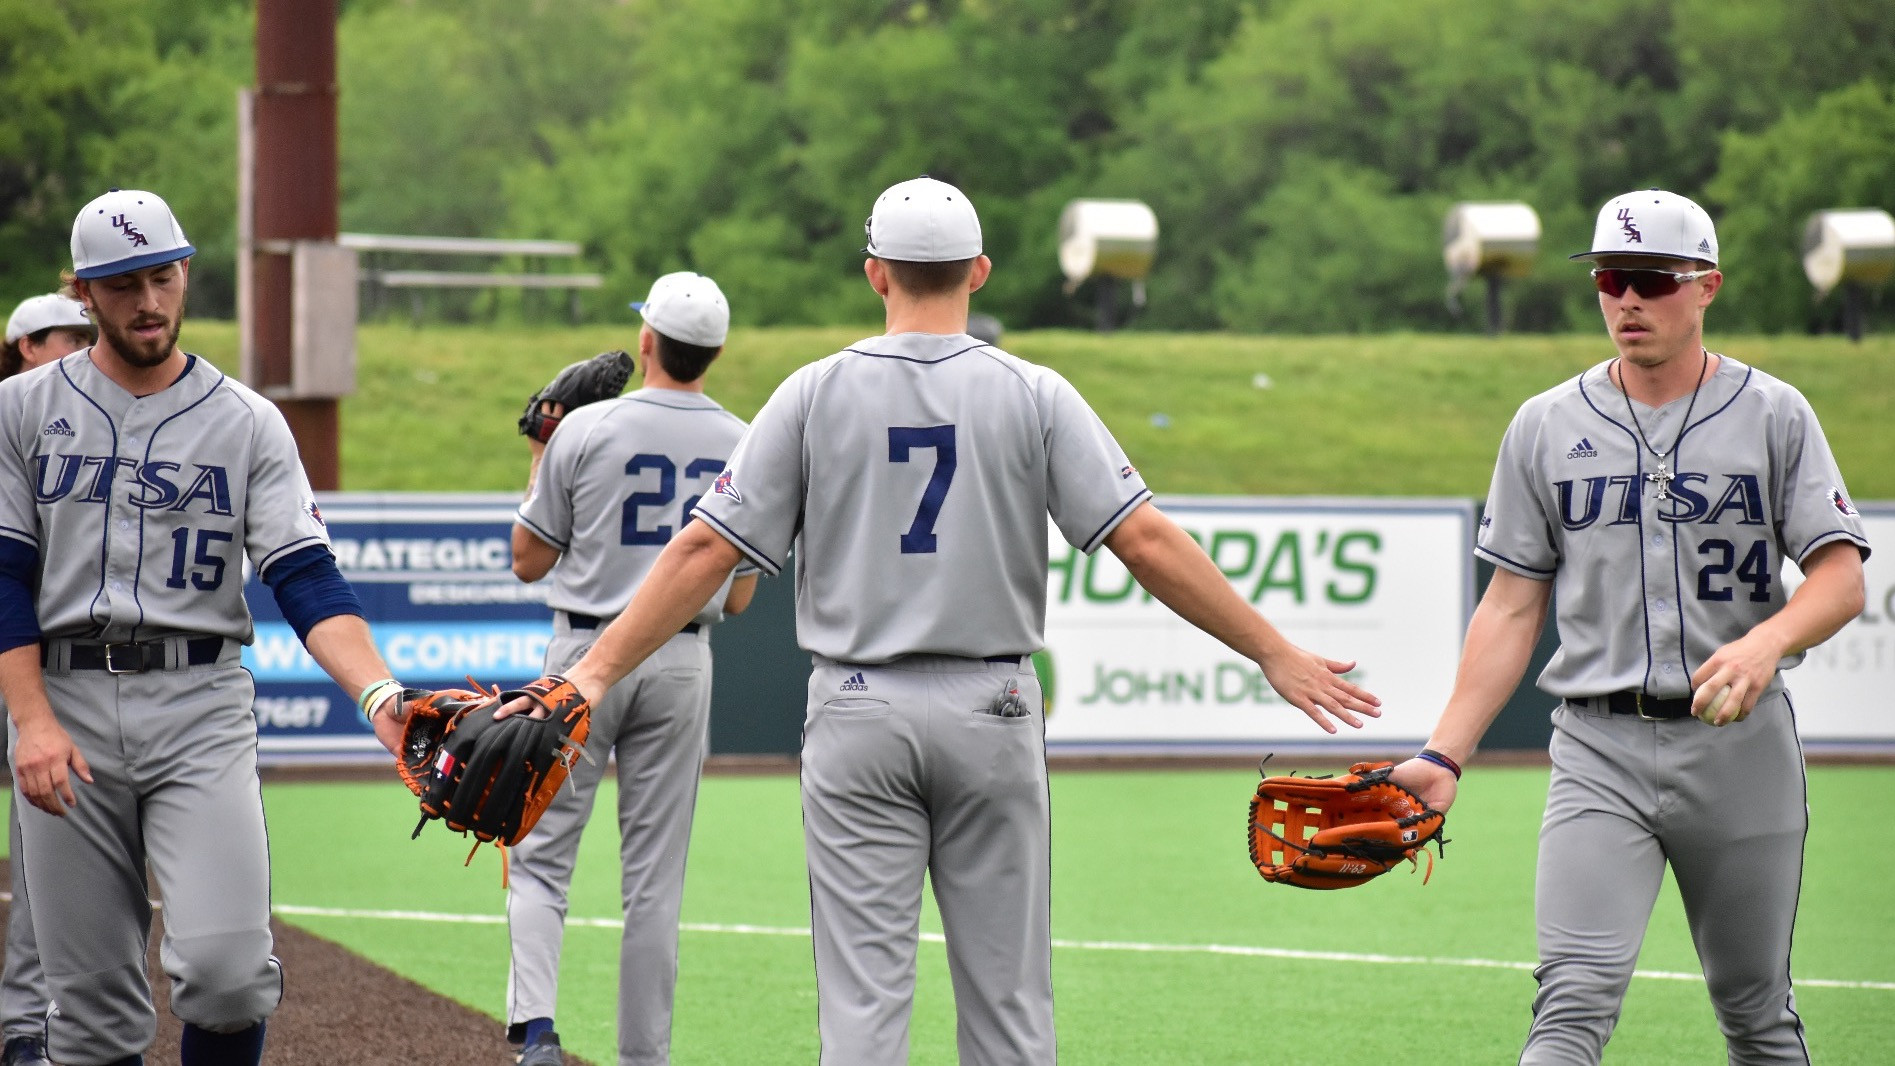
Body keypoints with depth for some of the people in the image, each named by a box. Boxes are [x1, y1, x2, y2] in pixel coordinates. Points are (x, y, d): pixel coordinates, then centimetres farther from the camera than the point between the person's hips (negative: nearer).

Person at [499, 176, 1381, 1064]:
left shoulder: (815, 393, -1)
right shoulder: (1033, 395, -3)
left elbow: (706, 550, -5)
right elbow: (1145, 539, -9)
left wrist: (598, 672, -1)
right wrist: (1273, 653, -5)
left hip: (858, 716, 0)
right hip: (991, 711, 0)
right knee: (1005, 990, 6)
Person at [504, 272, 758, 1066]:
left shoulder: (587, 430, -9)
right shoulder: (744, 448, 1)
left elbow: (528, 561, 0)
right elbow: (737, 597, 6)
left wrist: (539, 463, 11)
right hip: (681, 666, 3)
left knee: (540, 856, 3)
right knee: (654, 875, 8)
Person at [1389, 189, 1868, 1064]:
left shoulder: (1773, 416, 3)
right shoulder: (1545, 426, 8)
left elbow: (1842, 577, -4)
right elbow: (1512, 608, 9)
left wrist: (1765, 642, -26)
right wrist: (1443, 755, -1)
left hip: (1740, 744, 0)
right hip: (1599, 747, 0)